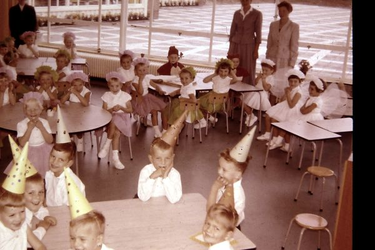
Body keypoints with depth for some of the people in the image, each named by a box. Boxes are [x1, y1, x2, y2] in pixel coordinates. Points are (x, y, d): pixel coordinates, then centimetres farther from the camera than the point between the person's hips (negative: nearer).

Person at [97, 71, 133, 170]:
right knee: (116, 131, -31)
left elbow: (130, 110, 3)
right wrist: (112, 109, -18)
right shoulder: (106, 95, 4)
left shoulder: (125, 95, 3)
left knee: (115, 122, -35)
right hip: (109, 118, 0)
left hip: (122, 118, 0)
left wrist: (121, 108, -15)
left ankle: (107, 145, -20)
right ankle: (115, 156, -25)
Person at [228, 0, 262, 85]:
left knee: (248, 72, -1)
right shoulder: (236, 13, 8)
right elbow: (232, 31, 11)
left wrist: (256, 50, -9)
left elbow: (258, 33, -5)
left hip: (249, 46, -3)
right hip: (236, 45, 3)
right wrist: (230, 48, 8)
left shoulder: (257, 14, -4)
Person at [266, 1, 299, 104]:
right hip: (272, 58, 4)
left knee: (282, 85, -2)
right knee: (272, 85, 2)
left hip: (285, 60, -3)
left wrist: (292, 64, -9)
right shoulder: (273, 25, 8)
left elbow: (294, 47, -5)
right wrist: (267, 59, 11)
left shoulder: (294, 27, -4)